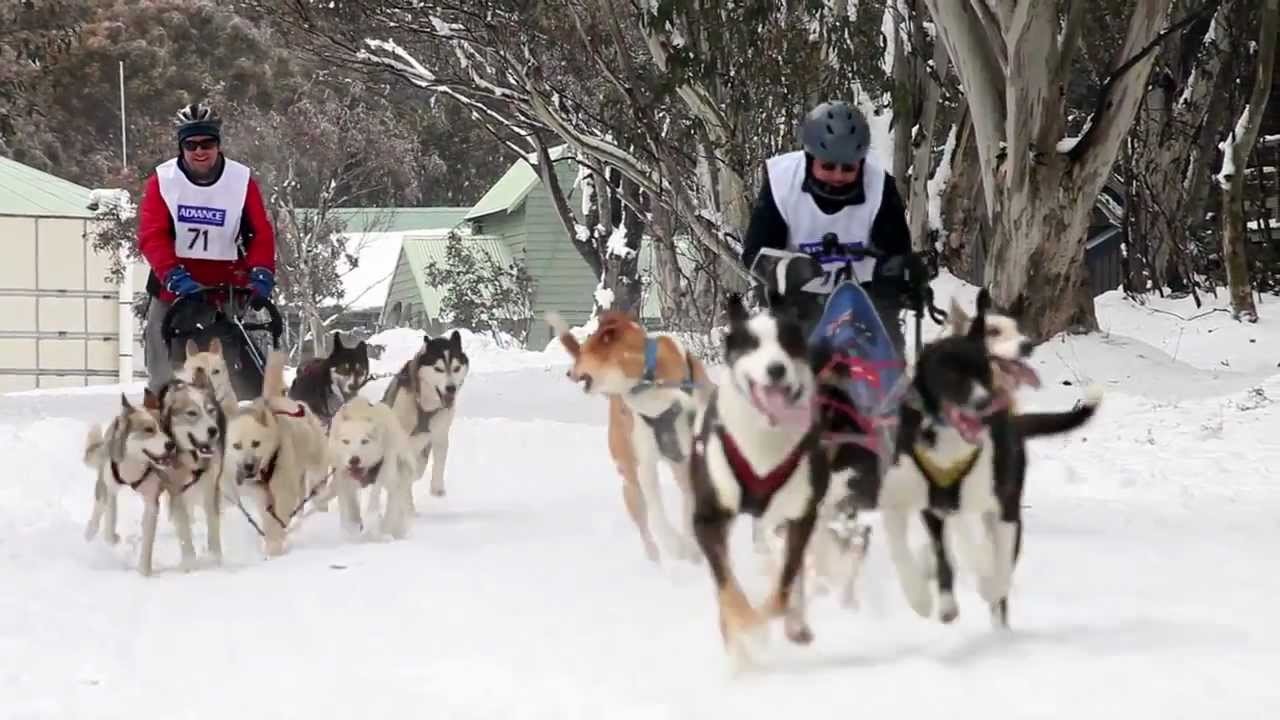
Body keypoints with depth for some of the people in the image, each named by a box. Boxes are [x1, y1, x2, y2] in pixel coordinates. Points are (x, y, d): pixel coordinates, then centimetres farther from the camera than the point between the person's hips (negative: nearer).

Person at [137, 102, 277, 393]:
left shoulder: (241, 180, -2)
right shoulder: (162, 180, -5)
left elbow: (261, 234, -3)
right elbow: (152, 237, -12)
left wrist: (261, 275, -21)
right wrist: (176, 278, -26)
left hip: (227, 291, 0)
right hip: (173, 291, 0)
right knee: (165, 374, 1)